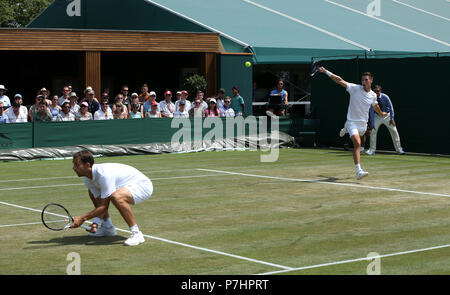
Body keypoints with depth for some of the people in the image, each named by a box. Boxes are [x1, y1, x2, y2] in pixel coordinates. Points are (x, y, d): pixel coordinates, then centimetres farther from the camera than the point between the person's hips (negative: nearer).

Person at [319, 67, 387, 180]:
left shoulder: (373, 95, 1)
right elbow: (340, 81, -19)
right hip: (352, 121, -5)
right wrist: (326, 72, -27)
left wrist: (381, 113, 40)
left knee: (357, 142, 25)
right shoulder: (355, 88, -12)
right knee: (357, 144, -22)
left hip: (363, 123, 5)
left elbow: (375, 106, 23)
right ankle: (359, 171, -27)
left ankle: (346, 129, 55)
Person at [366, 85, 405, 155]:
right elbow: (371, 111, -19)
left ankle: (399, 149, 10)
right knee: (373, 131, -12)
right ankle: (372, 150, -2)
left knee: (394, 131, -3)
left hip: (387, 115, 0)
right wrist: (372, 123, -24)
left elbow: (391, 107, -14)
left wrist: (392, 119, -20)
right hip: (377, 116, 0)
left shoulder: (385, 97, -20)